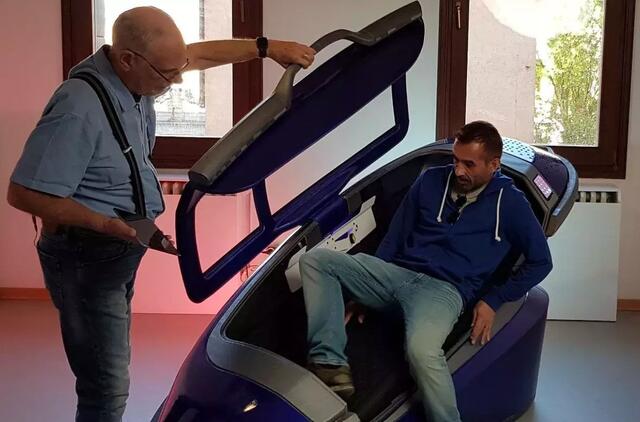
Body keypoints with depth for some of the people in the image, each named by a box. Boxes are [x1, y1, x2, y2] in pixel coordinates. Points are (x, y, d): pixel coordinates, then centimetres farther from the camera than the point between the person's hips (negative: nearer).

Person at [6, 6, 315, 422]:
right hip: (86, 258, -9)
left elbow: (200, 54, 14)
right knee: (108, 386, -6)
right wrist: (107, 224, -28)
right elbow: (24, 193, -26)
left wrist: (266, 47, 10)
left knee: (112, 366, 22)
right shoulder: (80, 109, -29)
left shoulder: (132, 75, -2)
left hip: (118, 249, 9)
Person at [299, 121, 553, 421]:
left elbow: (540, 261, 10)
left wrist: (493, 301, 0)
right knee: (315, 260, -18)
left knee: (421, 349, -41)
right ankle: (331, 365, -30)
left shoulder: (509, 202, 6)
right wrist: (363, 287, 14)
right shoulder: (431, 181, 14)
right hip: (396, 274, 5)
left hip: (445, 289, -5)